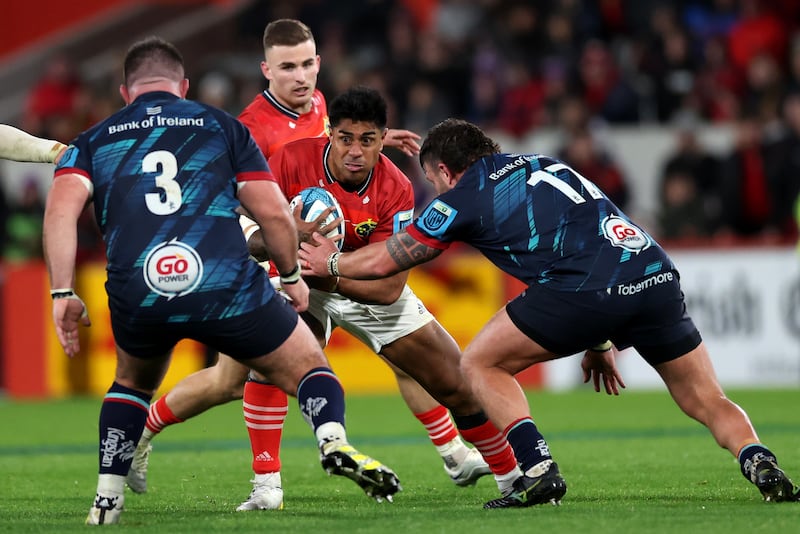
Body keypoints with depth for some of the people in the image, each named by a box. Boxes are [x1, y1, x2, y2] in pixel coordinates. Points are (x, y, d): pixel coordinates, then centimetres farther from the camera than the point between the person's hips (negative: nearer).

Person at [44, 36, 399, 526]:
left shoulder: (94, 141, 21)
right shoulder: (221, 126, 18)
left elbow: (61, 207, 1)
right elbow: (273, 213, 9)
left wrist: (63, 294, 0)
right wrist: (292, 276, 25)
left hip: (137, 295, 2)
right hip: (227, 285, -2)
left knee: (133, 382, 34)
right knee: (309, 368, 17)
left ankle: (108, 498, 24)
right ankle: (334, 440, -13)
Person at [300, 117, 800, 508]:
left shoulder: (464, 197, 14)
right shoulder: (543, 164, 33)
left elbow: (383, 261, 24)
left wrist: (331, 262, 44)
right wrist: (601, 342, 40)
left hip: (588, 290, -6)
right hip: (656, 274, 6)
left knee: (481, 364, 14)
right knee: (708, 402, 15)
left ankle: (539, 470, 1)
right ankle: (760, 462, -14)